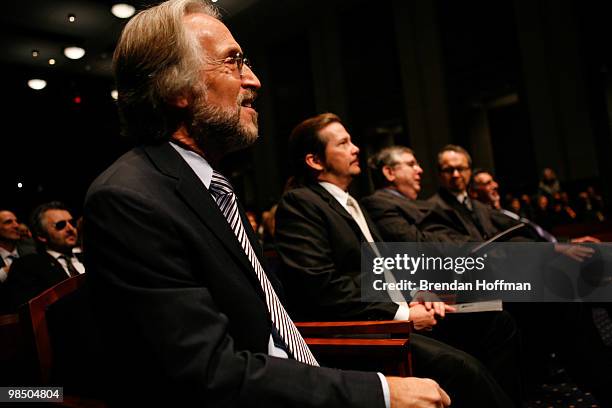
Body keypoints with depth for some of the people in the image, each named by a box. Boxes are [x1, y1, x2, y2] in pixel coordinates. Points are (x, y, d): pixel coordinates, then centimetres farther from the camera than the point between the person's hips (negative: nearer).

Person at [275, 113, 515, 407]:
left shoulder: (351, 203, 20)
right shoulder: (298, 203, -9)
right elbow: (321, 287, -19)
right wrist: (403, 314, -15)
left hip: (393, 313, 9)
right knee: (460, 367, -24)